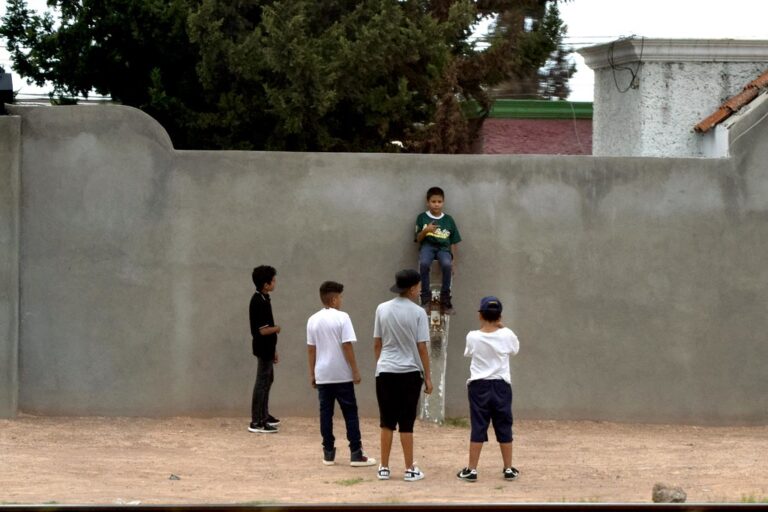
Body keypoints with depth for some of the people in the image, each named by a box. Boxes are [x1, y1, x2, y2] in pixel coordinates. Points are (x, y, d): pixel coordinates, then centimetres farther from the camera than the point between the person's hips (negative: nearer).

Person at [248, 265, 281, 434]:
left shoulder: (262, 299, 10)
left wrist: (273, 350, 19)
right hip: (263, 349, -10)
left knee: (268, 379, 21)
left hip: (267, 348, 10)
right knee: (262, 382, -7)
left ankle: (264, 415, 33)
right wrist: (277, 329, -5)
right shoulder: (259, 302, -21)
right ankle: (256, 422, -6)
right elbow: (263, 330, -25)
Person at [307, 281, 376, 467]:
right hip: (342, 375, -4)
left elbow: (311, 348, 8)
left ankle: (328, 453, 7)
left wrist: (312, 373, 15)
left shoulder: (313, 320, 4)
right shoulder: (342, 318, -10)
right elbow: (347, 346, -12)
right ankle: (356, 453, 0)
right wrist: (355, 371, -7)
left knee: (326, 413, 7)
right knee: (350, 413, 2)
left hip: (322, 375, 4)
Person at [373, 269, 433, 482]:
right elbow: (422, 348, -7)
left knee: (387, 422, 9)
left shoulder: (382, 309, 1)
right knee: (406, 423, 3)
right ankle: (410, 469, 6)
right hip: (410, 372, -2)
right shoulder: (417, 313, -8)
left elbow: (377, 344, 5)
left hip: (385, 371, 2)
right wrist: (427, 377, 1)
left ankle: (384, 468, 11)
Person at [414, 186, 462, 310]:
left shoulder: (448, 220, 9)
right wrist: (425, 231, -16)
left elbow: (453, 242, 11)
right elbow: (418, 239, 3)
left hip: (443, 247, 1)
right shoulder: (422, 218, 5)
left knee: (447, 264, -33)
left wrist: (453, 260, 4)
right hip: (427, 246, -1)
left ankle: (445, 297, -18)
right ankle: (425, 295, -20)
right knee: (424, 263, -35)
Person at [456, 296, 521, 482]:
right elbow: (515, 348, 14)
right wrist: (502, 327, 14)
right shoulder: (506, 335, -7)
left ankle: (472, 470, 2)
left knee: (478, 428, 2)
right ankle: (509, 469, 15)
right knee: (504, 428, 9)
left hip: (479, 386, -1)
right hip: (501, 386, 1)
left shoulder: (473, 337, -9)